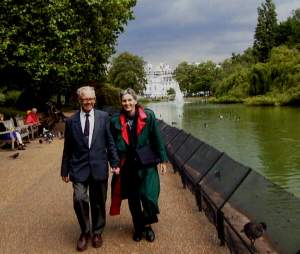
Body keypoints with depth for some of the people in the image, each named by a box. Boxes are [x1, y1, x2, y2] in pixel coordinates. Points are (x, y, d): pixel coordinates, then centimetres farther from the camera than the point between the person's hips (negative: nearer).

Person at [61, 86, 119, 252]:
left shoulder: (103, 117, 1)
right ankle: (85, 232, 12)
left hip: (99, 167, 1)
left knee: (98, 201, 10)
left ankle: (97, 232, 33)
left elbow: (110, 142, 4)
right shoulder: (71, 121, 2)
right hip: (79, 168, 0)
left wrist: (114, 162, 0)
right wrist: (65, 170, 8)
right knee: (79, 199, -13)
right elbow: (67, 148, 6)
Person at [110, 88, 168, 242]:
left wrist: (162, 160, -1)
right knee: (133, 199, 12)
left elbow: (157, 139, -1)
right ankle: (138, 227, 32)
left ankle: (147, 225, 19)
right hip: (127, 165, 2)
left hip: (146, 163, -1)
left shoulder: (148, 116, -5)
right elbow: (113, 144, 3)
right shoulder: (116, 121, -2)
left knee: (148, 196, -8)